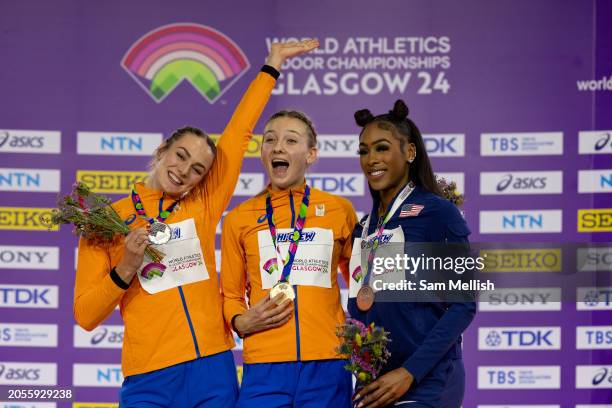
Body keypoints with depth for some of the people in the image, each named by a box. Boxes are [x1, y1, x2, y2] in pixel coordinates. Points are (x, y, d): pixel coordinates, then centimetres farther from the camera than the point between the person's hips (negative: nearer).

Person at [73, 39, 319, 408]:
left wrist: (272, 65, 18)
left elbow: (239, 131, 14)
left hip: (214, 370, 3)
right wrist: (125, 270, -13)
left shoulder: (203, 207, 10)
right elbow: (86, 316, 1)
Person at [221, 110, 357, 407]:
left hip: (328, 365, 0)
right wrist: (242, 322, -6)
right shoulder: (239, 219, 7)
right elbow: (231, 296, 14)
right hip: (265, 367, 0)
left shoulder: (340, 210, 7)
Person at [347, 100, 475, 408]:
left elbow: (464, 304, -10)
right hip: (372, 383, 6)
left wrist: (410, 372, -16)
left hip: (424, 382, -6)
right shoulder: (363, 228, 13)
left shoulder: (437, 211, -5)